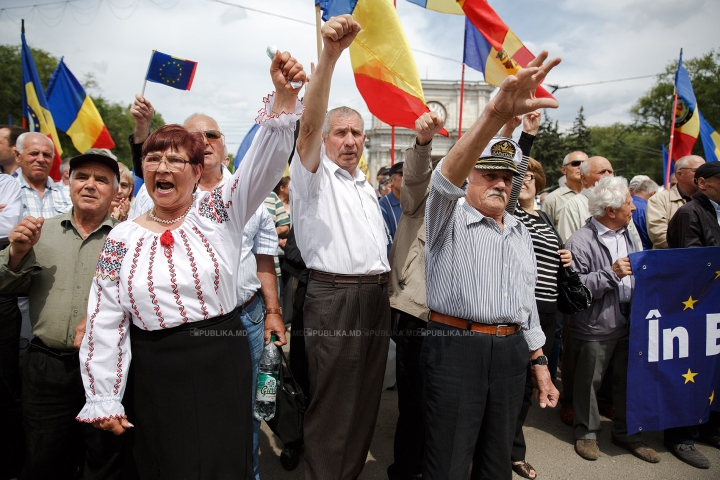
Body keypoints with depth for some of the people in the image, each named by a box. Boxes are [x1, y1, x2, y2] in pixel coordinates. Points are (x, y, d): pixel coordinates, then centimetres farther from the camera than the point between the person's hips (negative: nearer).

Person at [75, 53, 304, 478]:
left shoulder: (219, 212, -3)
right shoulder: (121, 239, 3)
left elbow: (267, 159, -16)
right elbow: (106, 323, 4)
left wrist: (284, 94, -31)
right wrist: (104, 400, 2)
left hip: (223, 365, -1)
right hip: (155, 375, 2)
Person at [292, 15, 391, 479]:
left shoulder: (367, 187, 20)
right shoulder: (314, 175, -1)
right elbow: (309, 124, -20)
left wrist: (384, 290, 17)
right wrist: (330, 55, -31)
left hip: (377, 296, 7)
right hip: (335, 296, -7)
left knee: (366, 401, 15)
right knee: (331, 406, -1)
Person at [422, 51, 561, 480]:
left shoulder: (520, 233, 17)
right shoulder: (450, 218, -4)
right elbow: (446, 178, -27)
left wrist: (541, 367, 18)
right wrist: (496, 114, -41)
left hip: (512, 350, 6)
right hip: (456, 348, -6)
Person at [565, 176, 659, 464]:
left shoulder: (628, 237, 13)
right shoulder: (580, 242, -15)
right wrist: (611, 274, -22)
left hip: (629, 323, 7)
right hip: (595, 328, -7)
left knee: (628, 380, 17)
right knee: (589, 382, 8)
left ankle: (626, 432, 34)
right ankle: (586, 432, 27)